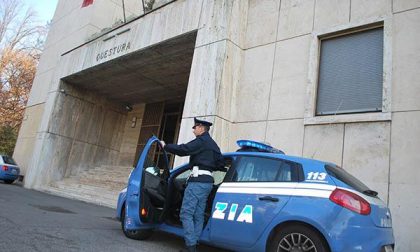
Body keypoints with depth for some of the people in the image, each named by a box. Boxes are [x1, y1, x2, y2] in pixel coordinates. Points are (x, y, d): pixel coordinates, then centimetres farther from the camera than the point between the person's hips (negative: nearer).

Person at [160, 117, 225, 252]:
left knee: (186, 213, -8)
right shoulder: (213, 144, 23)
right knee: (198, 215, 10)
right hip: (207, 181, 10)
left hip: (198, 180, -9)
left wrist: (166, 146, -4)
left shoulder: (202, 140, -5)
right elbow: (220, 163, 24)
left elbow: (183, 150, -15)